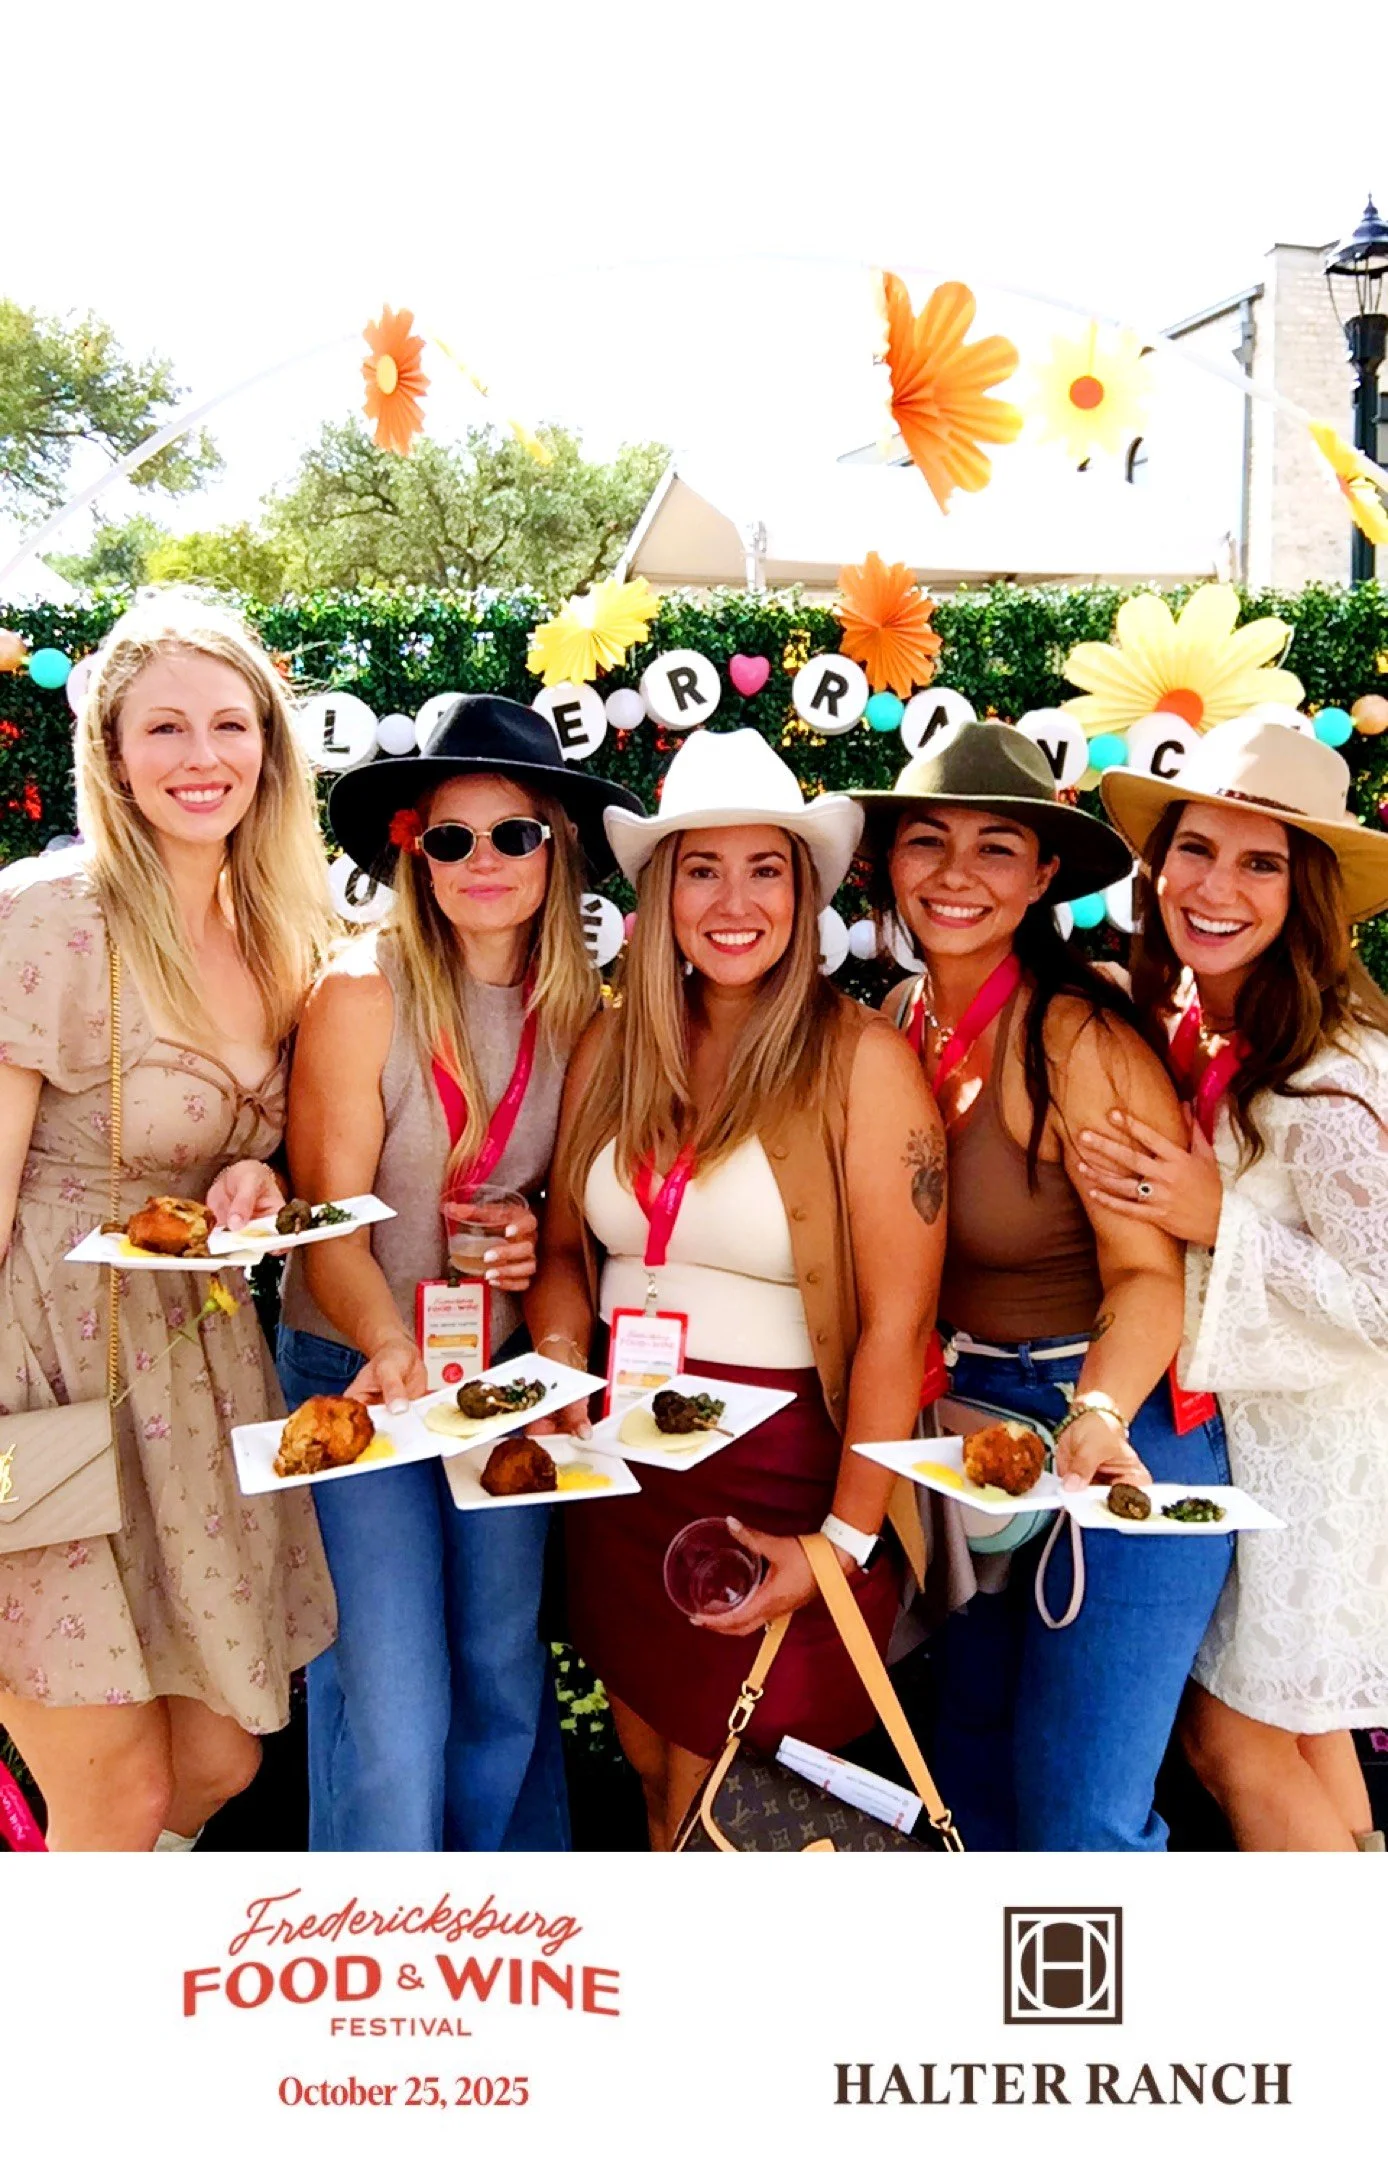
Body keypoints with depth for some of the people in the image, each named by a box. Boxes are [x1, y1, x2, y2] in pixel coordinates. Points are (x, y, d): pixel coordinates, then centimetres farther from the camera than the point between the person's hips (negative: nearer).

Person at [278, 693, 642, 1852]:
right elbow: (328, 1223, -14)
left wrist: (541, 1237, -8)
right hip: (357, 1368, -4)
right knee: (393, 1706, -4)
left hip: (504, 1371, 4)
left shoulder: (580, 1009, -1)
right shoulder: (365, 991, -14)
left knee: (508, 1677, 13)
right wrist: (392, 1348, -30)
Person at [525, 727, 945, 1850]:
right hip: (620, 1465, 5)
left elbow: (896, 1324, -14)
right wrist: (559, 1361, -7)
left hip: (778, 1481, -4)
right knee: (655, 1779, 21)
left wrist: (845, 1543, -14)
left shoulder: (862, 1060, -13)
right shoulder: (613, 1044, 3)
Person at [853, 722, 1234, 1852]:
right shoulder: (903, 1019, 1)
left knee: (1075, 1812, -2)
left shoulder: (1079, 1036, -20)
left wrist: (1097, 1416, -38)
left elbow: (1148, 1273, -21)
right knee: (974, 1781, 20)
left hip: (1111, 1439, -7)